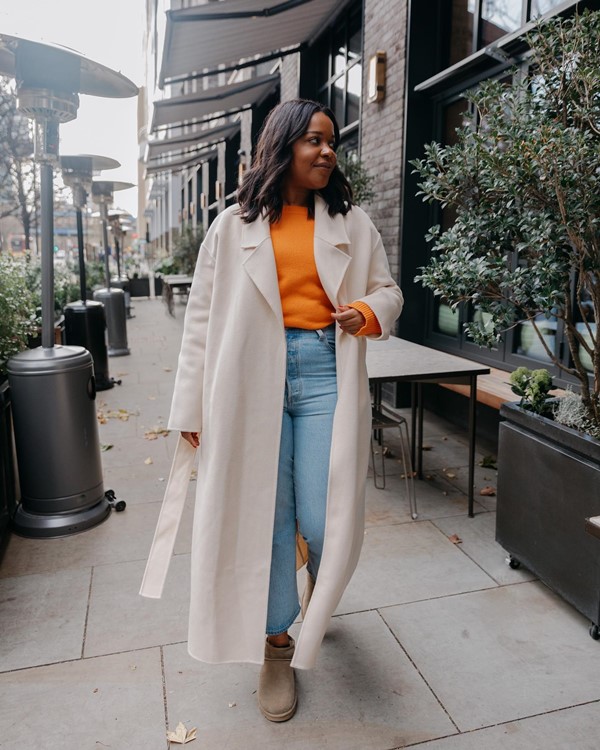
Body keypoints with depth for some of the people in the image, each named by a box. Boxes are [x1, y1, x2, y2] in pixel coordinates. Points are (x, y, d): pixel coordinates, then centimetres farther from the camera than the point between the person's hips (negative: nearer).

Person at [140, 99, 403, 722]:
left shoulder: (352, 223, 12)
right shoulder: (234, 226, 6)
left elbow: (387, 289, 17)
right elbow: (202, 319, 4)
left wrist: (368, 312, -9)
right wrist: (190, 409, 1)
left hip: (325, 374, 1)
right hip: (252, 379, 0)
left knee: (325, 520, -1)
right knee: (263, 516, 4)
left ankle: (318, 597, 36)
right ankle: (276, 646, 27)